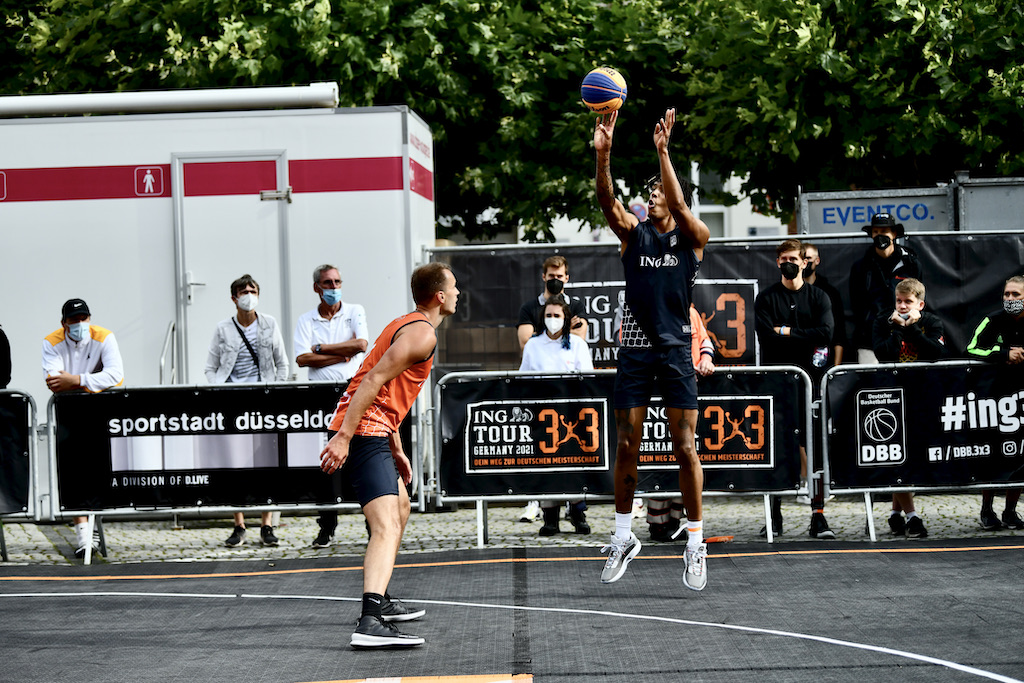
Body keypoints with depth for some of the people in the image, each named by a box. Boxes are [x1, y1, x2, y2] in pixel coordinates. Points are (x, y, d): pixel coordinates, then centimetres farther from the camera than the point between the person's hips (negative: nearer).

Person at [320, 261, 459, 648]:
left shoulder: (407, 325, 22)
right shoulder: (422, 333, -11)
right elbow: (373, 380, -20)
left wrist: (397, 450, 28)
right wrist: (344, 437, -25)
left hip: (369, 431, 11)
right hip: (364, 433, -11)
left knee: (400, 508, 30)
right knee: (387, 527, -23)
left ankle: (381, 602, 39)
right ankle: (369, 623, -40)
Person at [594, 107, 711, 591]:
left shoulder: (694, 237, 2)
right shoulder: (634, 232, 8)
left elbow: (679, 206, -18)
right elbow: (608, 203, -10)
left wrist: (662, 152, -29)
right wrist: (603, 156, -27)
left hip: (676, 350, -3)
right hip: (635, 348, 3)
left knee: (685, 447, -3)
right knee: (627, 445, 5)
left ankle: (695, 541, 4)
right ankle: (623, 536, 16)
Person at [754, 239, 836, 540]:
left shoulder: (819, 297, 10)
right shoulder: (766, 299, 8)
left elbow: (826, 334, -5)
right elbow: (766, 339, -6)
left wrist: (786, 332, -6)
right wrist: (806, 341, -9)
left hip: (810, 380, 0)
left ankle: (818, 515, -5)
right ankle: (774, 514, 7)